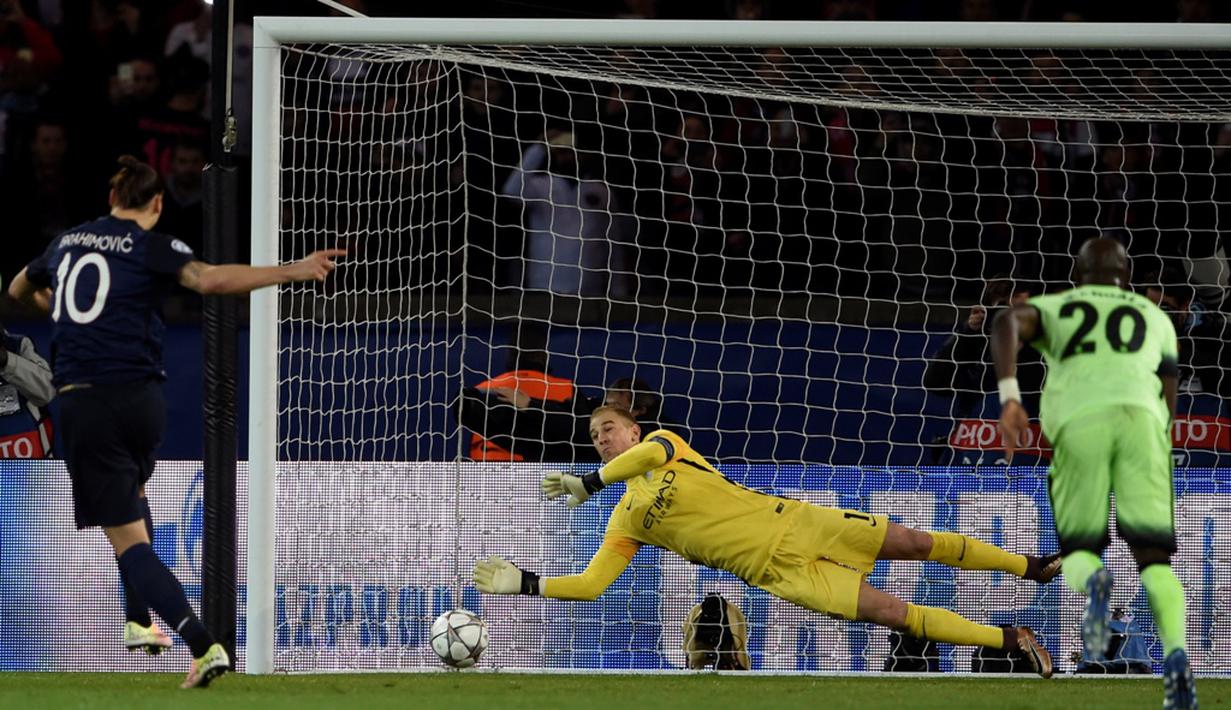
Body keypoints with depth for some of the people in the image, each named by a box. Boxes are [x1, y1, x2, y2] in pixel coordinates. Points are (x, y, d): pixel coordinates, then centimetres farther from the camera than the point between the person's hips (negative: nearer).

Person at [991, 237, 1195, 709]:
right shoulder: (1155, 319, 32)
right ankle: (1176, 652, -30)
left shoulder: (1054, 308, 28)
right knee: (1154, 554, -2)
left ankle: (1094, 584, -30)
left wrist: (1009, 396, -6)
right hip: (1139, 414, 0)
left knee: (1078, 553, 10)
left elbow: (1008, 323, 5)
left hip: (1078, 421, 0)